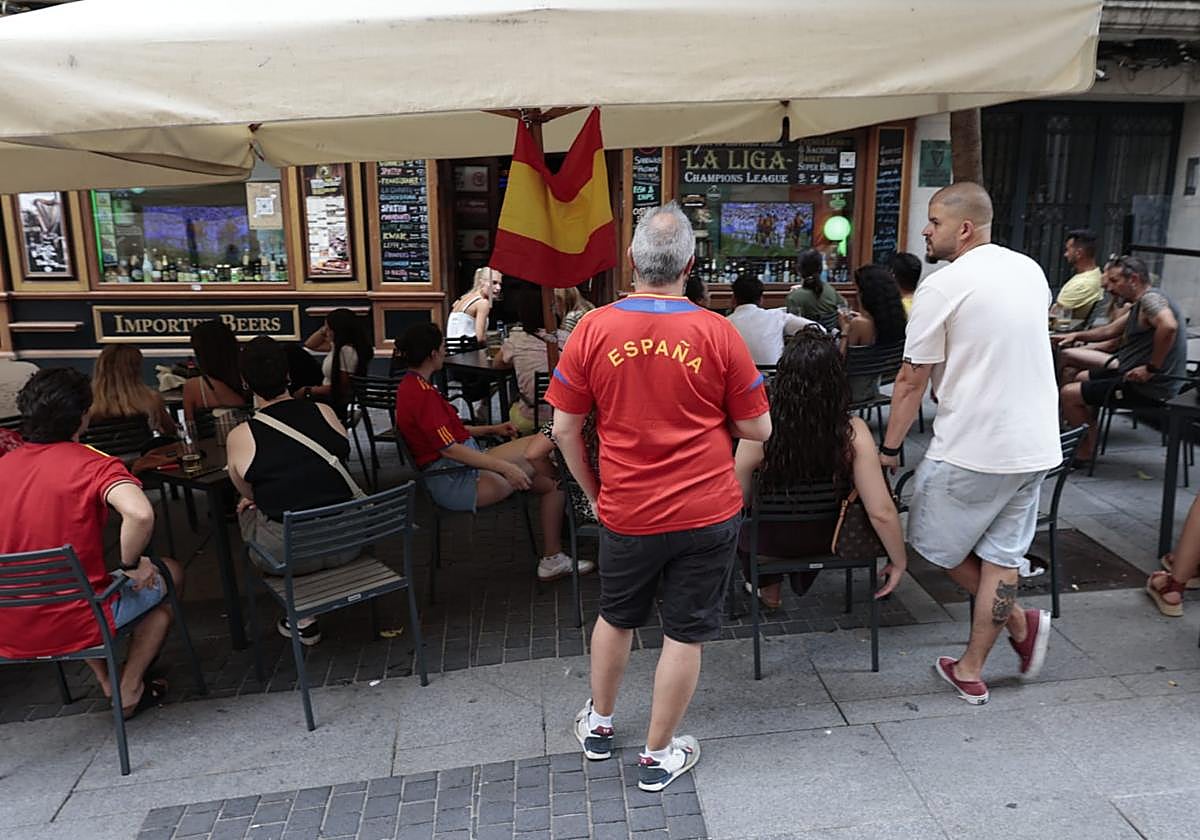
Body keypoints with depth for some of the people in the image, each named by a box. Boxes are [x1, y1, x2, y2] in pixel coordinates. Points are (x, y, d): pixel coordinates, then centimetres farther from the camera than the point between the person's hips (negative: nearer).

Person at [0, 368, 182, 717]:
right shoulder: (94, 464, -16)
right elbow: (140, 514, -35)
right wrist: (131, 565, -17)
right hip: (75, 627, -5)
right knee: (169, 574, 19)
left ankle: (106, 679, 32)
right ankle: (130, 690, 21)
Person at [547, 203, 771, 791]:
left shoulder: (594, 329, -9)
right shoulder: (718, 333, -11)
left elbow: (564, 429, -4)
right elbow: (757, 429, -4)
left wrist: (593, 492, 10)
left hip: (626, 513, 2)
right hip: (708, 513, -1)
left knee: (615, 617, 23)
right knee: (684, 634, 13)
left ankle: (599, 724, 43)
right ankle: (659, 754, 27)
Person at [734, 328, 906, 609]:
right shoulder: (853, 432, -26)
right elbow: (881, 512, -24)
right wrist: (899, 562, -7)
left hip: (775, 542, -2)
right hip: (830, 540, 2)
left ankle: (768, 588, 42)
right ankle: (801, 577, 52)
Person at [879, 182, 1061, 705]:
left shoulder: (942, 287, -13)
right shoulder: (1031, 271, 9)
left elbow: (911, 380, -10)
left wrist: (889, 448, 0)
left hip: (971, 450, -7)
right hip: (1036, 446, 8)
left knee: (934, 543, 13)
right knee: (1000, 555, 12)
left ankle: (1021, 623, 18)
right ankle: (971, 671, 20)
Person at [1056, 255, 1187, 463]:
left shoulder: (1150, 298, -19)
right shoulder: (1140, 304, 15)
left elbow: (1168, 326, -39)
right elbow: (1110, 330, 25)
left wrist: (1151, 368, -32)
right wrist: (1077, 335, 14)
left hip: (1149, 387, -11)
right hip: (1136, 376, 11)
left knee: (1069, 394, -11)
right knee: (1083, 378, 27)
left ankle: (1084, 453, 3)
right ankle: (1089, 443, 24)